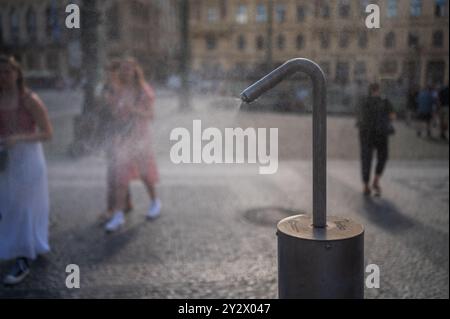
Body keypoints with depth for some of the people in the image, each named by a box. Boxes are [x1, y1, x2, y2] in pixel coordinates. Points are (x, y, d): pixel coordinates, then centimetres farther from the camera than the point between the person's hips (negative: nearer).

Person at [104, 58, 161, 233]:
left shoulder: (144, 91, -4)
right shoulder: (119, 91, 5)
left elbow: (150, 115, -7)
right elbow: (114, 113, 9)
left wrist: (133, 109, -21)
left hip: (140, 137, -2)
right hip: (122, 138, 2)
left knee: (145, 173, 12)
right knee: (120, 176, -3)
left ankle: (155, 202, 36)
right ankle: (118, 215, 0)